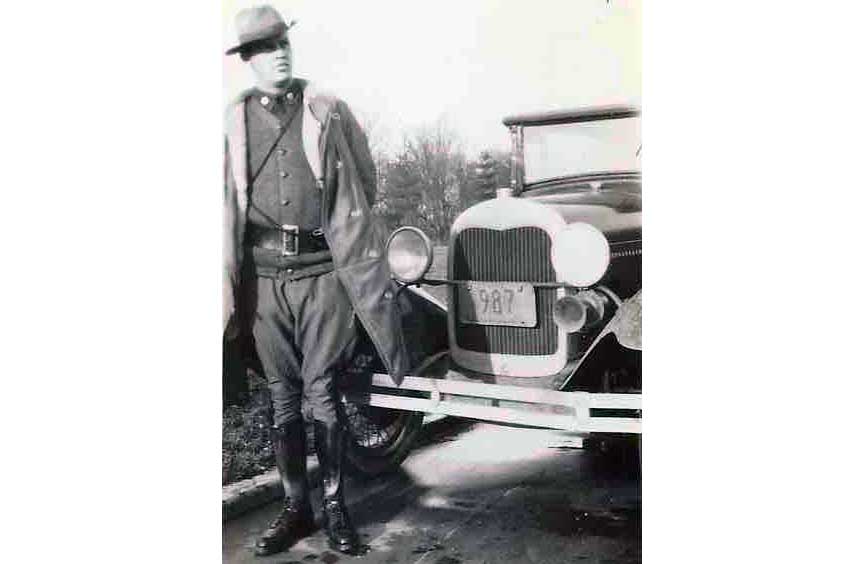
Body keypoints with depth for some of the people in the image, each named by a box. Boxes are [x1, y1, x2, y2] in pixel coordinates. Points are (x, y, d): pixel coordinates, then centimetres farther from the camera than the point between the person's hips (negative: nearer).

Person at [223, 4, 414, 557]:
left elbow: (367, 183, 12)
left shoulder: (330, 111, 5)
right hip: (264, 273, 2)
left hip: (323, 269, -1)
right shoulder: (234, 121, 6)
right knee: (284, 396, 9)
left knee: (322, 393, -1)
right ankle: (296, 507, 21)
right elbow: (228, 200, 6)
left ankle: (335, 503, 15)